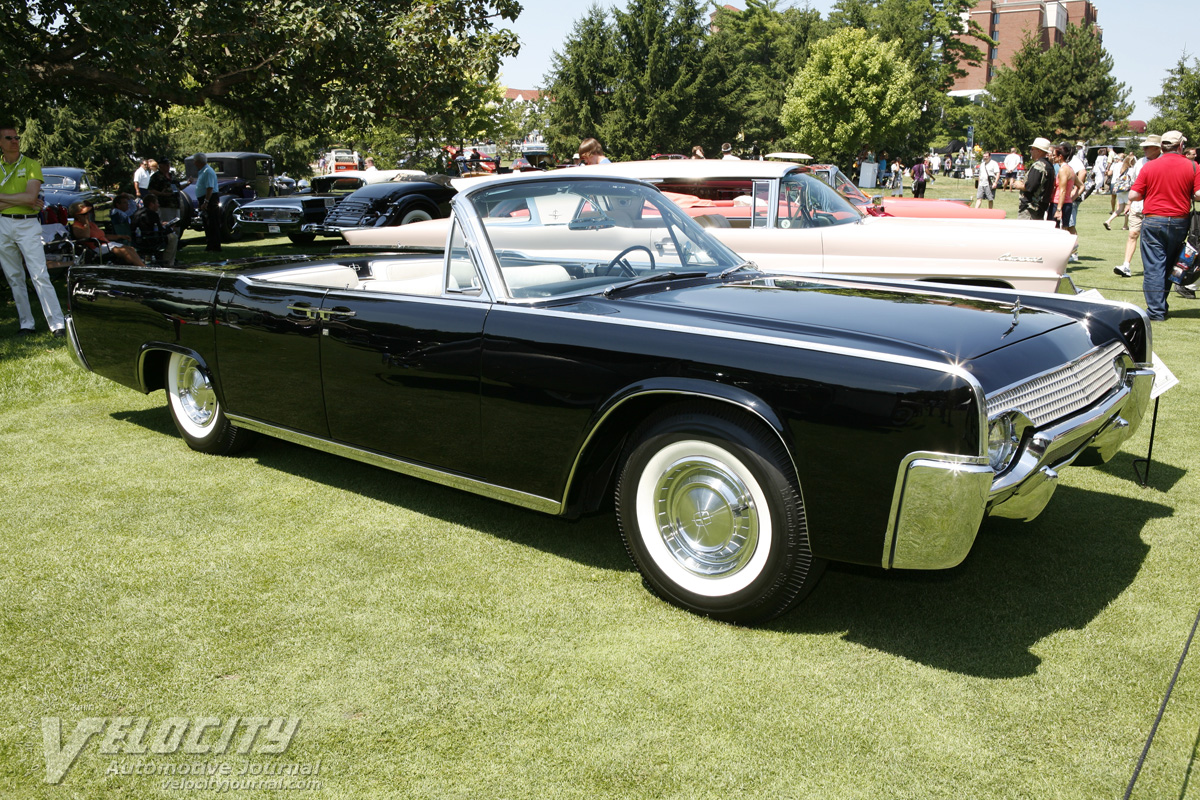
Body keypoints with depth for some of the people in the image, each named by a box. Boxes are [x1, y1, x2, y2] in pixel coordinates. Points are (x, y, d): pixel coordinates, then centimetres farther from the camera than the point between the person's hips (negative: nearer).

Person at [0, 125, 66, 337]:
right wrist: (21, 201, -11)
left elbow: (31, 197, -13)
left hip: (28, 225, -4)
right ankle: (26, 323, 15)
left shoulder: (31, 165, 1)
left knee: (40, 276, -10)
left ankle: (57, 323, -10)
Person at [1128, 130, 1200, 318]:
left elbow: (1133, 195, -6)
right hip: (1180, 222, 2)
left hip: (1153, 221, -2)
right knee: (1170, 266, 16)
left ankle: (1156, 310, -2)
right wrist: (1184, 194, 12)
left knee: (1154, 267, 0)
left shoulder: (1149, 166, -3)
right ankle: (1161, 306, 23)